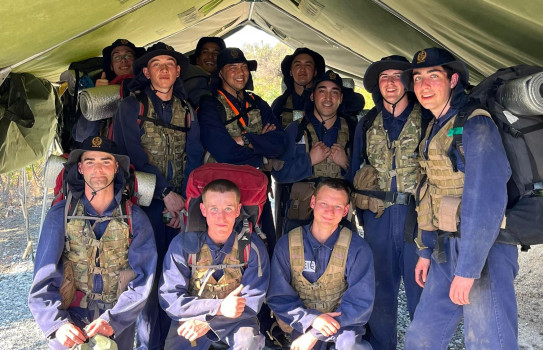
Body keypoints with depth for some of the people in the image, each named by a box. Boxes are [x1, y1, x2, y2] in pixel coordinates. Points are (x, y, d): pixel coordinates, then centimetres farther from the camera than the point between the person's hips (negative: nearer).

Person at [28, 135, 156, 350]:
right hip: (70, 318, 0)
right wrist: (58, 323, -20)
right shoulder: (61, 215, -3)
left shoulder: (135, 219, -4)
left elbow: (142, 281, -9)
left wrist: (112, 320, -21)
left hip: (118, 322, 0)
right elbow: (43, 279, -6)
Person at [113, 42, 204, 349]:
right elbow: (134, 156, -7)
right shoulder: (132, 107, 2)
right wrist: (167, 193, -11)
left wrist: (185, 201, -6)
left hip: (181, 205, 3)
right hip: (147, 202, -3)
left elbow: (194, 159, 7)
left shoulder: (186, 111, 13)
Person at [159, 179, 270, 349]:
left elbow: (252, 301, -12)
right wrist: (219, 307, -29)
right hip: (192, 316, 1)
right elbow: (170, 298, -16)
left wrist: (207, 322, -23)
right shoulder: (183, 244, -15)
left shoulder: (253, 247, -14)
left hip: (236, 319, 0)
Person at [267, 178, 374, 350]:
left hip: (342, 322, -1)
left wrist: (315, 334, -21)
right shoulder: (286, 245, -7)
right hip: (302, 323, 1)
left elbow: (360, 302, -13)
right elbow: (278, 297, -4)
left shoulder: (357, 248, -11)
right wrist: (312, 318, -22)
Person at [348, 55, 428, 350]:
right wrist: (362, 215, 8)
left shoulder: (427, 120, 1)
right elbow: (355, 171, 13)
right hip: (378, 216, 3)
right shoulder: (367, 124, 10)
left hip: (417, 216, -2)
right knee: (380, 289, 12)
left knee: (420, 288, 4)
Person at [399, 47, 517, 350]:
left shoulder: (474, 124, -14)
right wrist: (426, 250, 14)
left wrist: (467, 268, -21)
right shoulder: (435, 130, 12)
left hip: (484, 250, -8)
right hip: (447, 247, 8)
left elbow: (487, 200, -21)